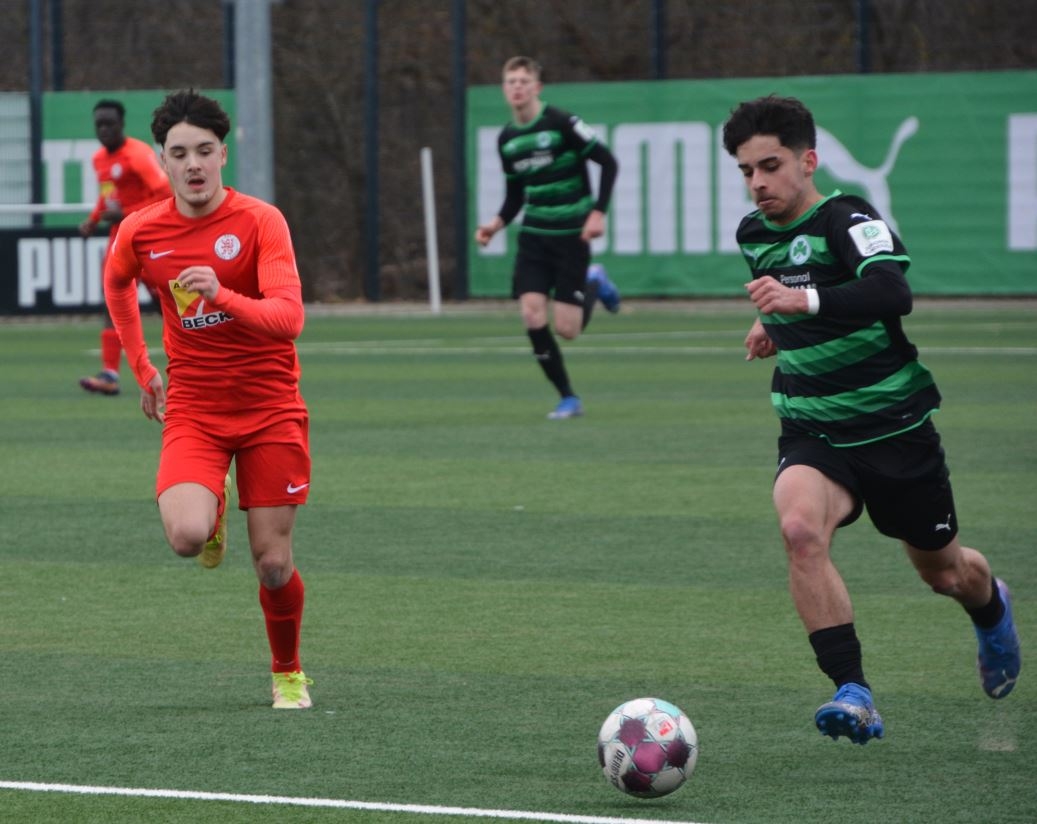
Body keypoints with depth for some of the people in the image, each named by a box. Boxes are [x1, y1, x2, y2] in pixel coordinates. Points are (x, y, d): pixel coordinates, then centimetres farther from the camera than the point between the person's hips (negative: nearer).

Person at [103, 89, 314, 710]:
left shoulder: (261, 221, -13)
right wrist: (142, 367, 20)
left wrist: (222, 296, -41)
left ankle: (289, 674, 25)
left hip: (271, 409, -1)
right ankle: (213, 510, 13)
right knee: (185, 536, -25)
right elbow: (117, 285, 22)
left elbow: (288, 316, -25)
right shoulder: (140, 233, -2)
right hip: (192, 410, 2)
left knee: (274, 565, -2)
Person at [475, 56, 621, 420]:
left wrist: (598, 212, -18)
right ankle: (567, 397, 4)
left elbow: (608, 162, -10)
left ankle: (594, 285, 27)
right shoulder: (506, 139, 6)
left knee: (566, 329, -7)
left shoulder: (561, 123, -13)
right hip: (534, 236, 5)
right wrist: (498, 223, -2)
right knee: (532, 316, -12)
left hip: (571, 235, -5)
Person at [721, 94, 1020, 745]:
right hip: (813, 435, 4)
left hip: (895, 428, -4)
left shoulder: (848, 220, -18)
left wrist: (804, 301, -50)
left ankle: (992, 608, 54)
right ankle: (854, 695, -30)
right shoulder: (754, 234, 5)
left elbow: (893, 291, -39)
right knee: (800, 528, -30)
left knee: (944, 572, 14)